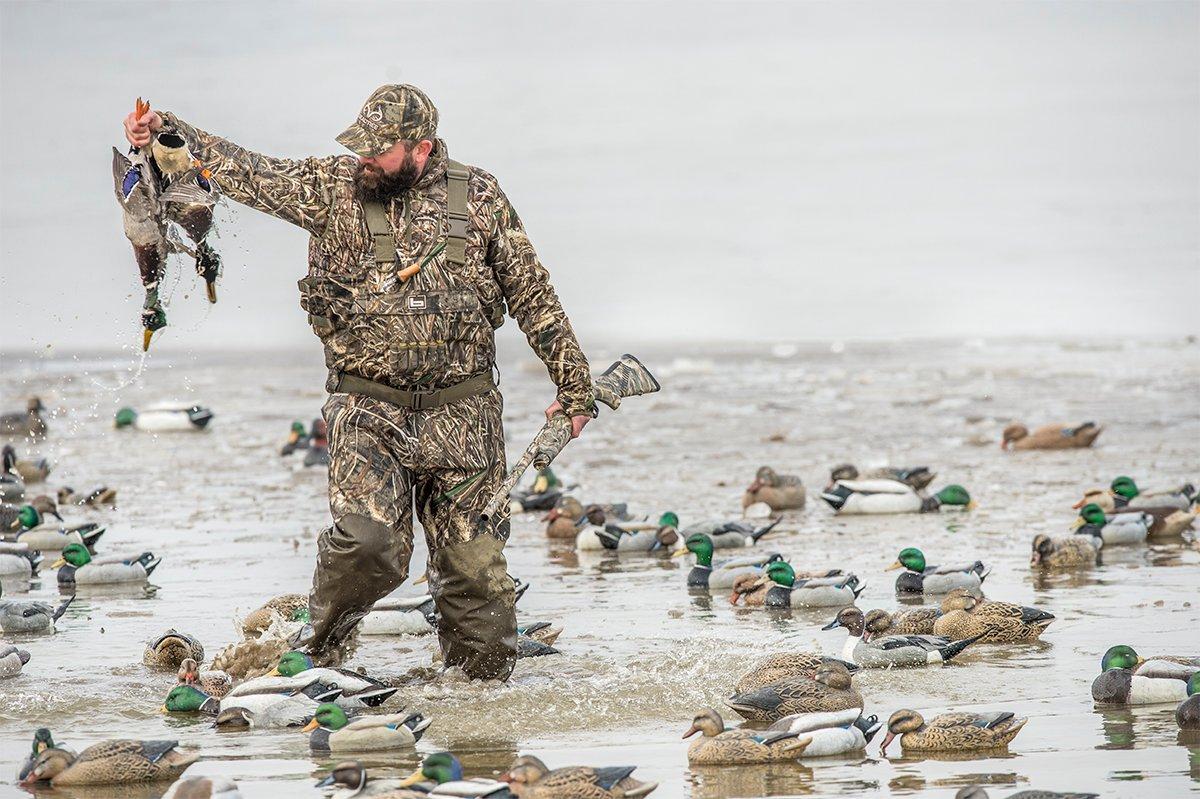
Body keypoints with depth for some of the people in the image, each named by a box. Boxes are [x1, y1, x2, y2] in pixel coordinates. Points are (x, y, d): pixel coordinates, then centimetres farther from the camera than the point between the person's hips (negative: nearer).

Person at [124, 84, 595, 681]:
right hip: (368, 412, -1)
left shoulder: (478, 197, 3)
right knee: (368, 543, -18)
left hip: (462, 413, 1)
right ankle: (315, 658, 6)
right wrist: (165, 131, -16)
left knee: (475, 560, 1)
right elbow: (247, 173, -3)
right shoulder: (333, 188, 2)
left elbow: (532, 295, 9)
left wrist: (574, 385, 12)